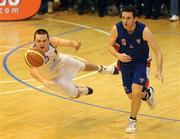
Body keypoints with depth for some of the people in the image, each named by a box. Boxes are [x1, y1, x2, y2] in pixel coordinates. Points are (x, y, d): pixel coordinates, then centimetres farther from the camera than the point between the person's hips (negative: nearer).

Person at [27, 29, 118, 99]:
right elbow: (32, 71, -61)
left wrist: (74, 43, -75)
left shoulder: (52, 42, -34)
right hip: (54, 78, -2)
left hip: (61, 62, 2)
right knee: (75, 95, 9)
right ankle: (83, 90, 48)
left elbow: (67, 42, -50)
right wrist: (44, 81, -81)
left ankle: (101, 69, 59)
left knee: (83, 66, 25)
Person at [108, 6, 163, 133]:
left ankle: (132, 120, 3)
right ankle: (147, 94, 46)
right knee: (131, 96, 10)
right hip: (125, 63, 3)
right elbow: (111, 45, -2)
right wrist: (118, 55, -23)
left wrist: (159, 71, -33)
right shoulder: (116, 29, -21)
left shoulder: (144, 30, -27)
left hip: (141, 63, -3)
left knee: (136, 91, -21)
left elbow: (158, 52, -21)